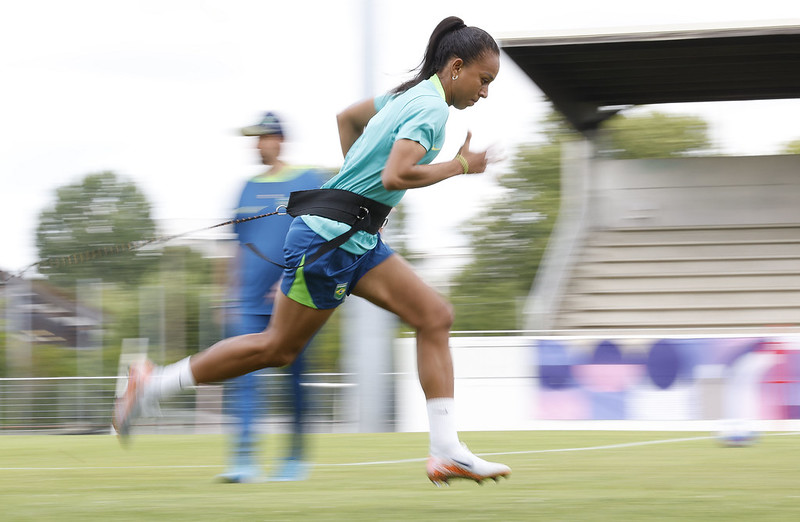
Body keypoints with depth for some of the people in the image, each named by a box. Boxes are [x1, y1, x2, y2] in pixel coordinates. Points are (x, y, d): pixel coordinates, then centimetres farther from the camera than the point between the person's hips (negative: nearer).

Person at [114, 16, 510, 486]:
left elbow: (348, 116, 29)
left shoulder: (410, 96, 14)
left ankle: (447, 451, -7)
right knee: (279, 347, 1)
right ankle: (153, 385, 13)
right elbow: (395, 176, -28)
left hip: (357, 238, 10)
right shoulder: (431, 108, -16)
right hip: (330, 235, -10)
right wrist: (459, 166, -16)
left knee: (435, 315, -3)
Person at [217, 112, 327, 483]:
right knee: (242, 374, -11)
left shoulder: (308, 181, 1)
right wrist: (234, 297, 16)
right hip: (251, 300, 4)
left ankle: (296, 456, 14)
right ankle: (245, 458, -17)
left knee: (295, 377, 1)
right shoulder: (250, 188, 16)